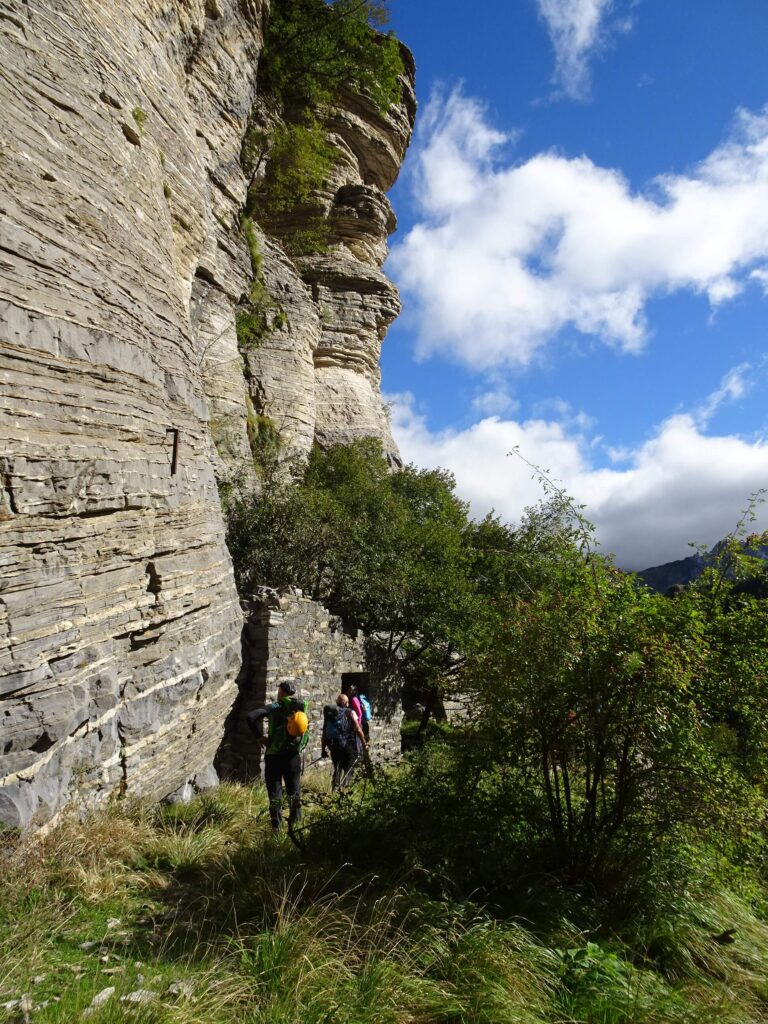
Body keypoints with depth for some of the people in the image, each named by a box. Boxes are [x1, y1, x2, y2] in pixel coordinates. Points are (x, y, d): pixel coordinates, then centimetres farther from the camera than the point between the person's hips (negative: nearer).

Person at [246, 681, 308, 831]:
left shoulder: (275, 707, -9)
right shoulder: (300, 708, 2)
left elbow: (250, 717, -20)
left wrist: (259, 736, -9)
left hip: (274, 756, -3)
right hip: (294, 756, 3)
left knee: (275, 793, 7)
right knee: (294, 793, 15)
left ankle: (276, 827, 9)